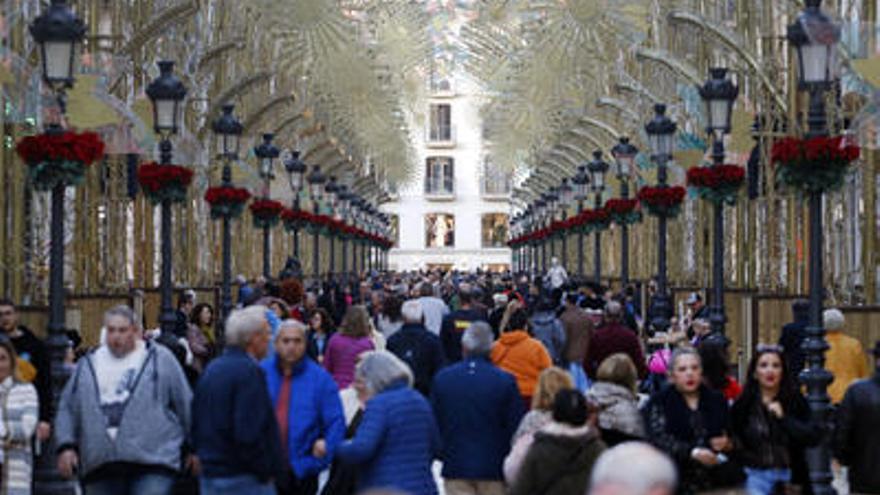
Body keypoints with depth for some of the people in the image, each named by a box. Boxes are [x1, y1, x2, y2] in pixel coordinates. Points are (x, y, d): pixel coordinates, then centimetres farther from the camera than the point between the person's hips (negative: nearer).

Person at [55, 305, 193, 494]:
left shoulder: (159, 359, 6)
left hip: (152, 463, -4)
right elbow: (67, 409, 17)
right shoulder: (87, 365, 15)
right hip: (100, 464, 4)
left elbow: (186, 404, 9)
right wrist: (66, 446, 4)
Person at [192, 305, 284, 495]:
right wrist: (267, 472, -14)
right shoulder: (249, 372, -16)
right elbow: (249, 434, -24)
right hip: (244, 480, -9)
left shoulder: (211, 369, 13)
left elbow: (194, 425, 17)